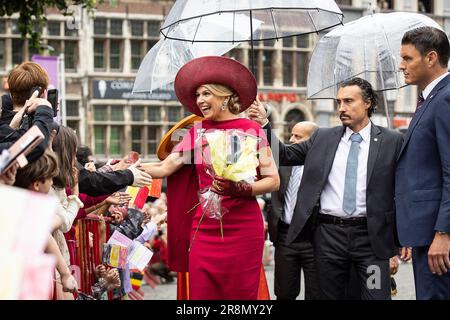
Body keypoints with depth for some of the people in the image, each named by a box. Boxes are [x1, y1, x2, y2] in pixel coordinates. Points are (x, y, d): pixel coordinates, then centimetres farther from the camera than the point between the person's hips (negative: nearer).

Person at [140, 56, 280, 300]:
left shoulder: (252, 130, -2)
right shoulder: (197, 133, 9)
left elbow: (273, 180, -4)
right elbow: (165, 168, 4)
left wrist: (242, 189, -19)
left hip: (243, 228, -3)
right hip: (205, 228, 3)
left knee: (241, 293, 1)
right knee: (201, 293, 2)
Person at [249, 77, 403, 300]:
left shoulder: (391, 141, 1)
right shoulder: (323, 137, 10)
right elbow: (285, 156, 11)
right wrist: (263, 124, -3)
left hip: (371, 236, -3)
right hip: (329, 233, 3)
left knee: (377, 295, -6)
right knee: (330, 296, 10)